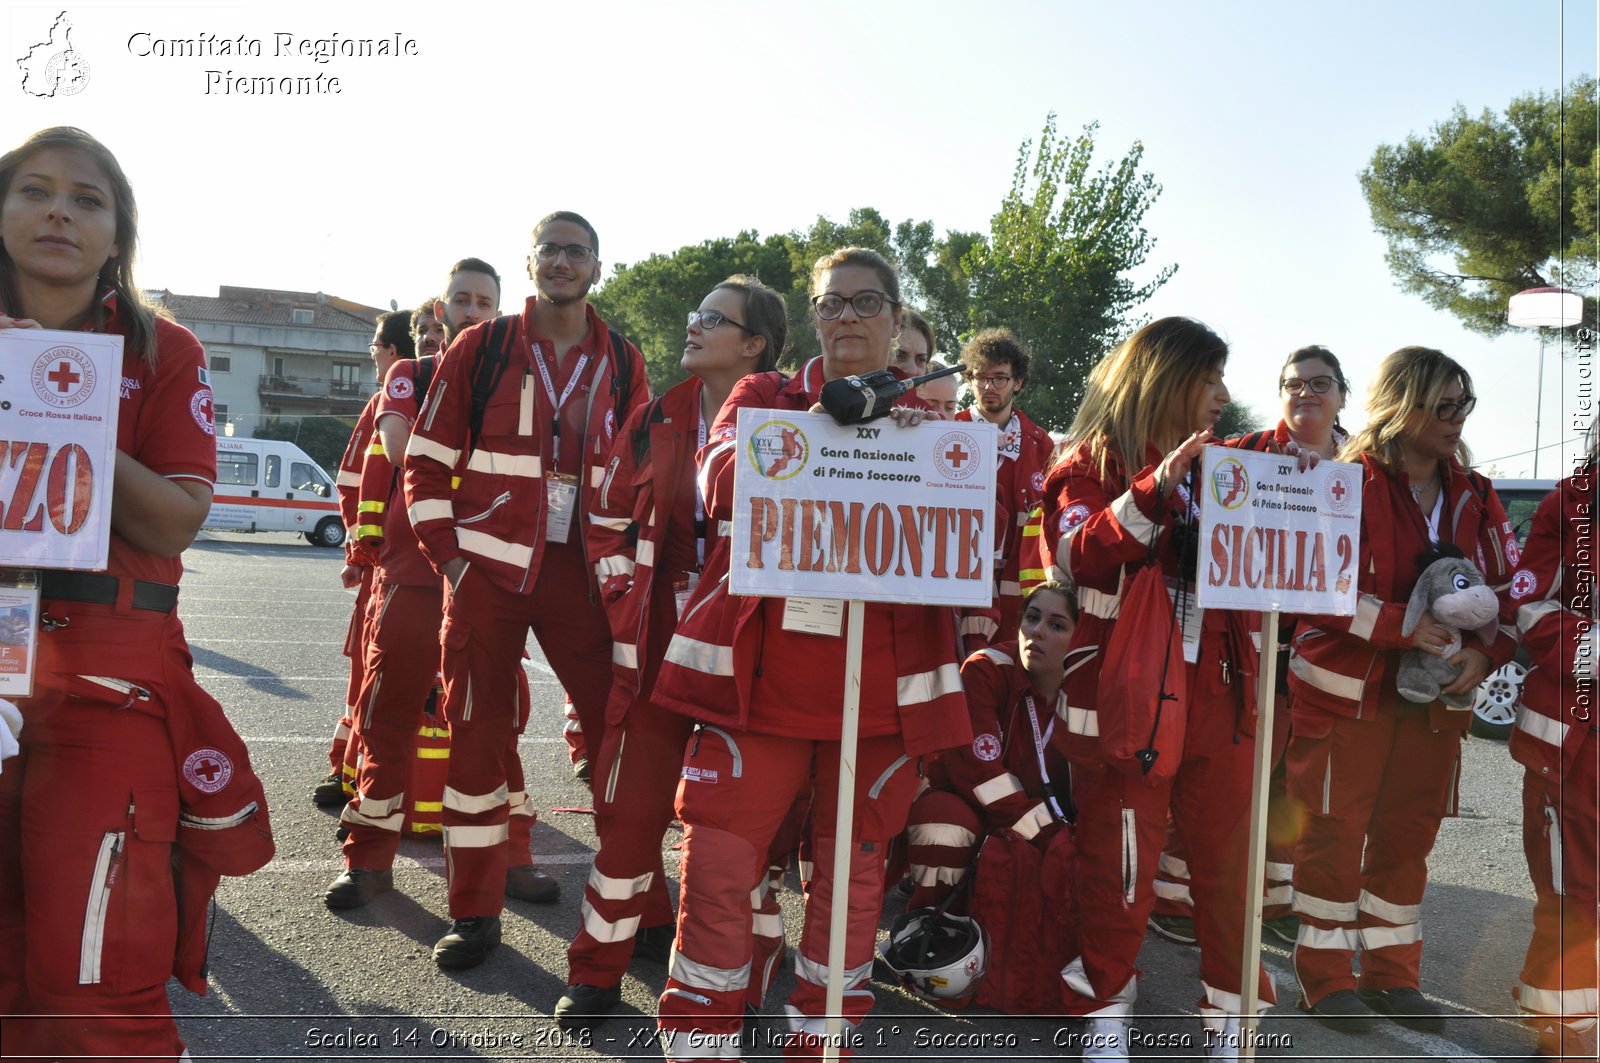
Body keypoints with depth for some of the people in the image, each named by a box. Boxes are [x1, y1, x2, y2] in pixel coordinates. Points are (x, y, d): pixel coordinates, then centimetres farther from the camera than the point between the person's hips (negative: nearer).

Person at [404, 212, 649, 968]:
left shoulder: (622, 365, 8)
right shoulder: (480, 349, 3)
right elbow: (426, 459, 4)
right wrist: (446, 555, -3)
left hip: (578, 570, 1)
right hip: (487, 567, -1)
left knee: (618, 729, -1)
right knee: (478, 735, 5)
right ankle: (475, 911, 18)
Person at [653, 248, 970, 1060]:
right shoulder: (763, 396, 10)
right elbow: (723, 483, -10)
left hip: (885, 678, 1)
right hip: (762, 668, 0)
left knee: (853, 871, 9)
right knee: (717, 863, -2)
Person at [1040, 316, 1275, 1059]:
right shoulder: (1094, 461, 0)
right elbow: (1082, 553, -18)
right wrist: (1158, 486, -27)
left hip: (1217, 698, 5)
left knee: (1229, 861, 9)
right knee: (1117, 866, 2)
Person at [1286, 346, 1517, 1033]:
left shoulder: (1475, 498, 9)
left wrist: (1485, 652, -8)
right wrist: (1402, 626, -24)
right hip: (1348, 691, -5)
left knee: (1407, 835, 14)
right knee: (1336, 832, 3)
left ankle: (1392, 972, 29)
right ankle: (1325, 976, 17)